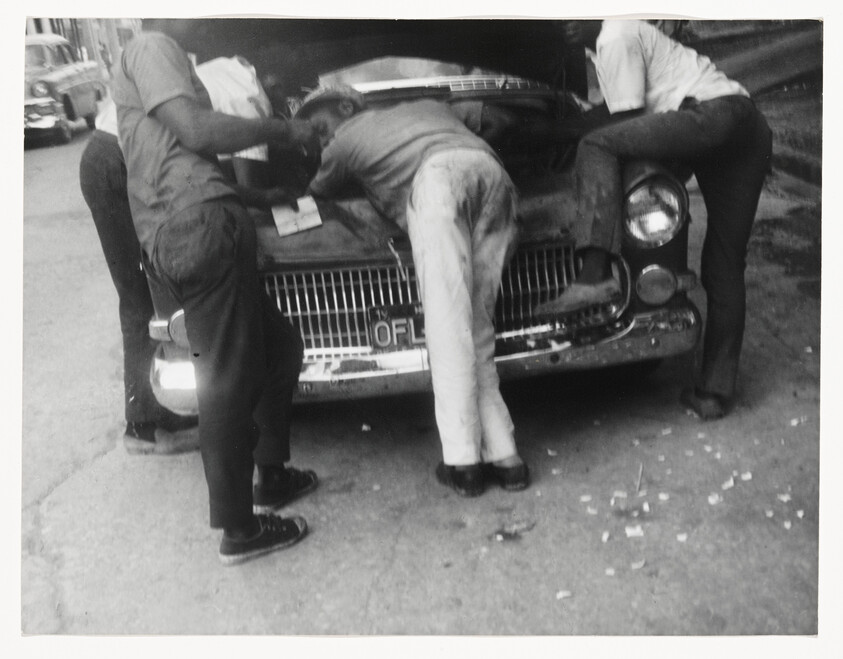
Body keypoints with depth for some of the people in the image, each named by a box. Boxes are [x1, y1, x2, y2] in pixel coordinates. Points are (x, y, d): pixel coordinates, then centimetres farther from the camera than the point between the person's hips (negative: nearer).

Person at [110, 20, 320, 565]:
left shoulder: (155, 57, 31)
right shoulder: (153, 48, 0)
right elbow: (197, 132, -13)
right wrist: (283, 130, -3)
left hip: (184, 237, 10)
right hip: (199, 225, -10)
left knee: (281, 349, 18)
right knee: (228, 381, -7)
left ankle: (271, 477, 28)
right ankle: (239, 530, 1)